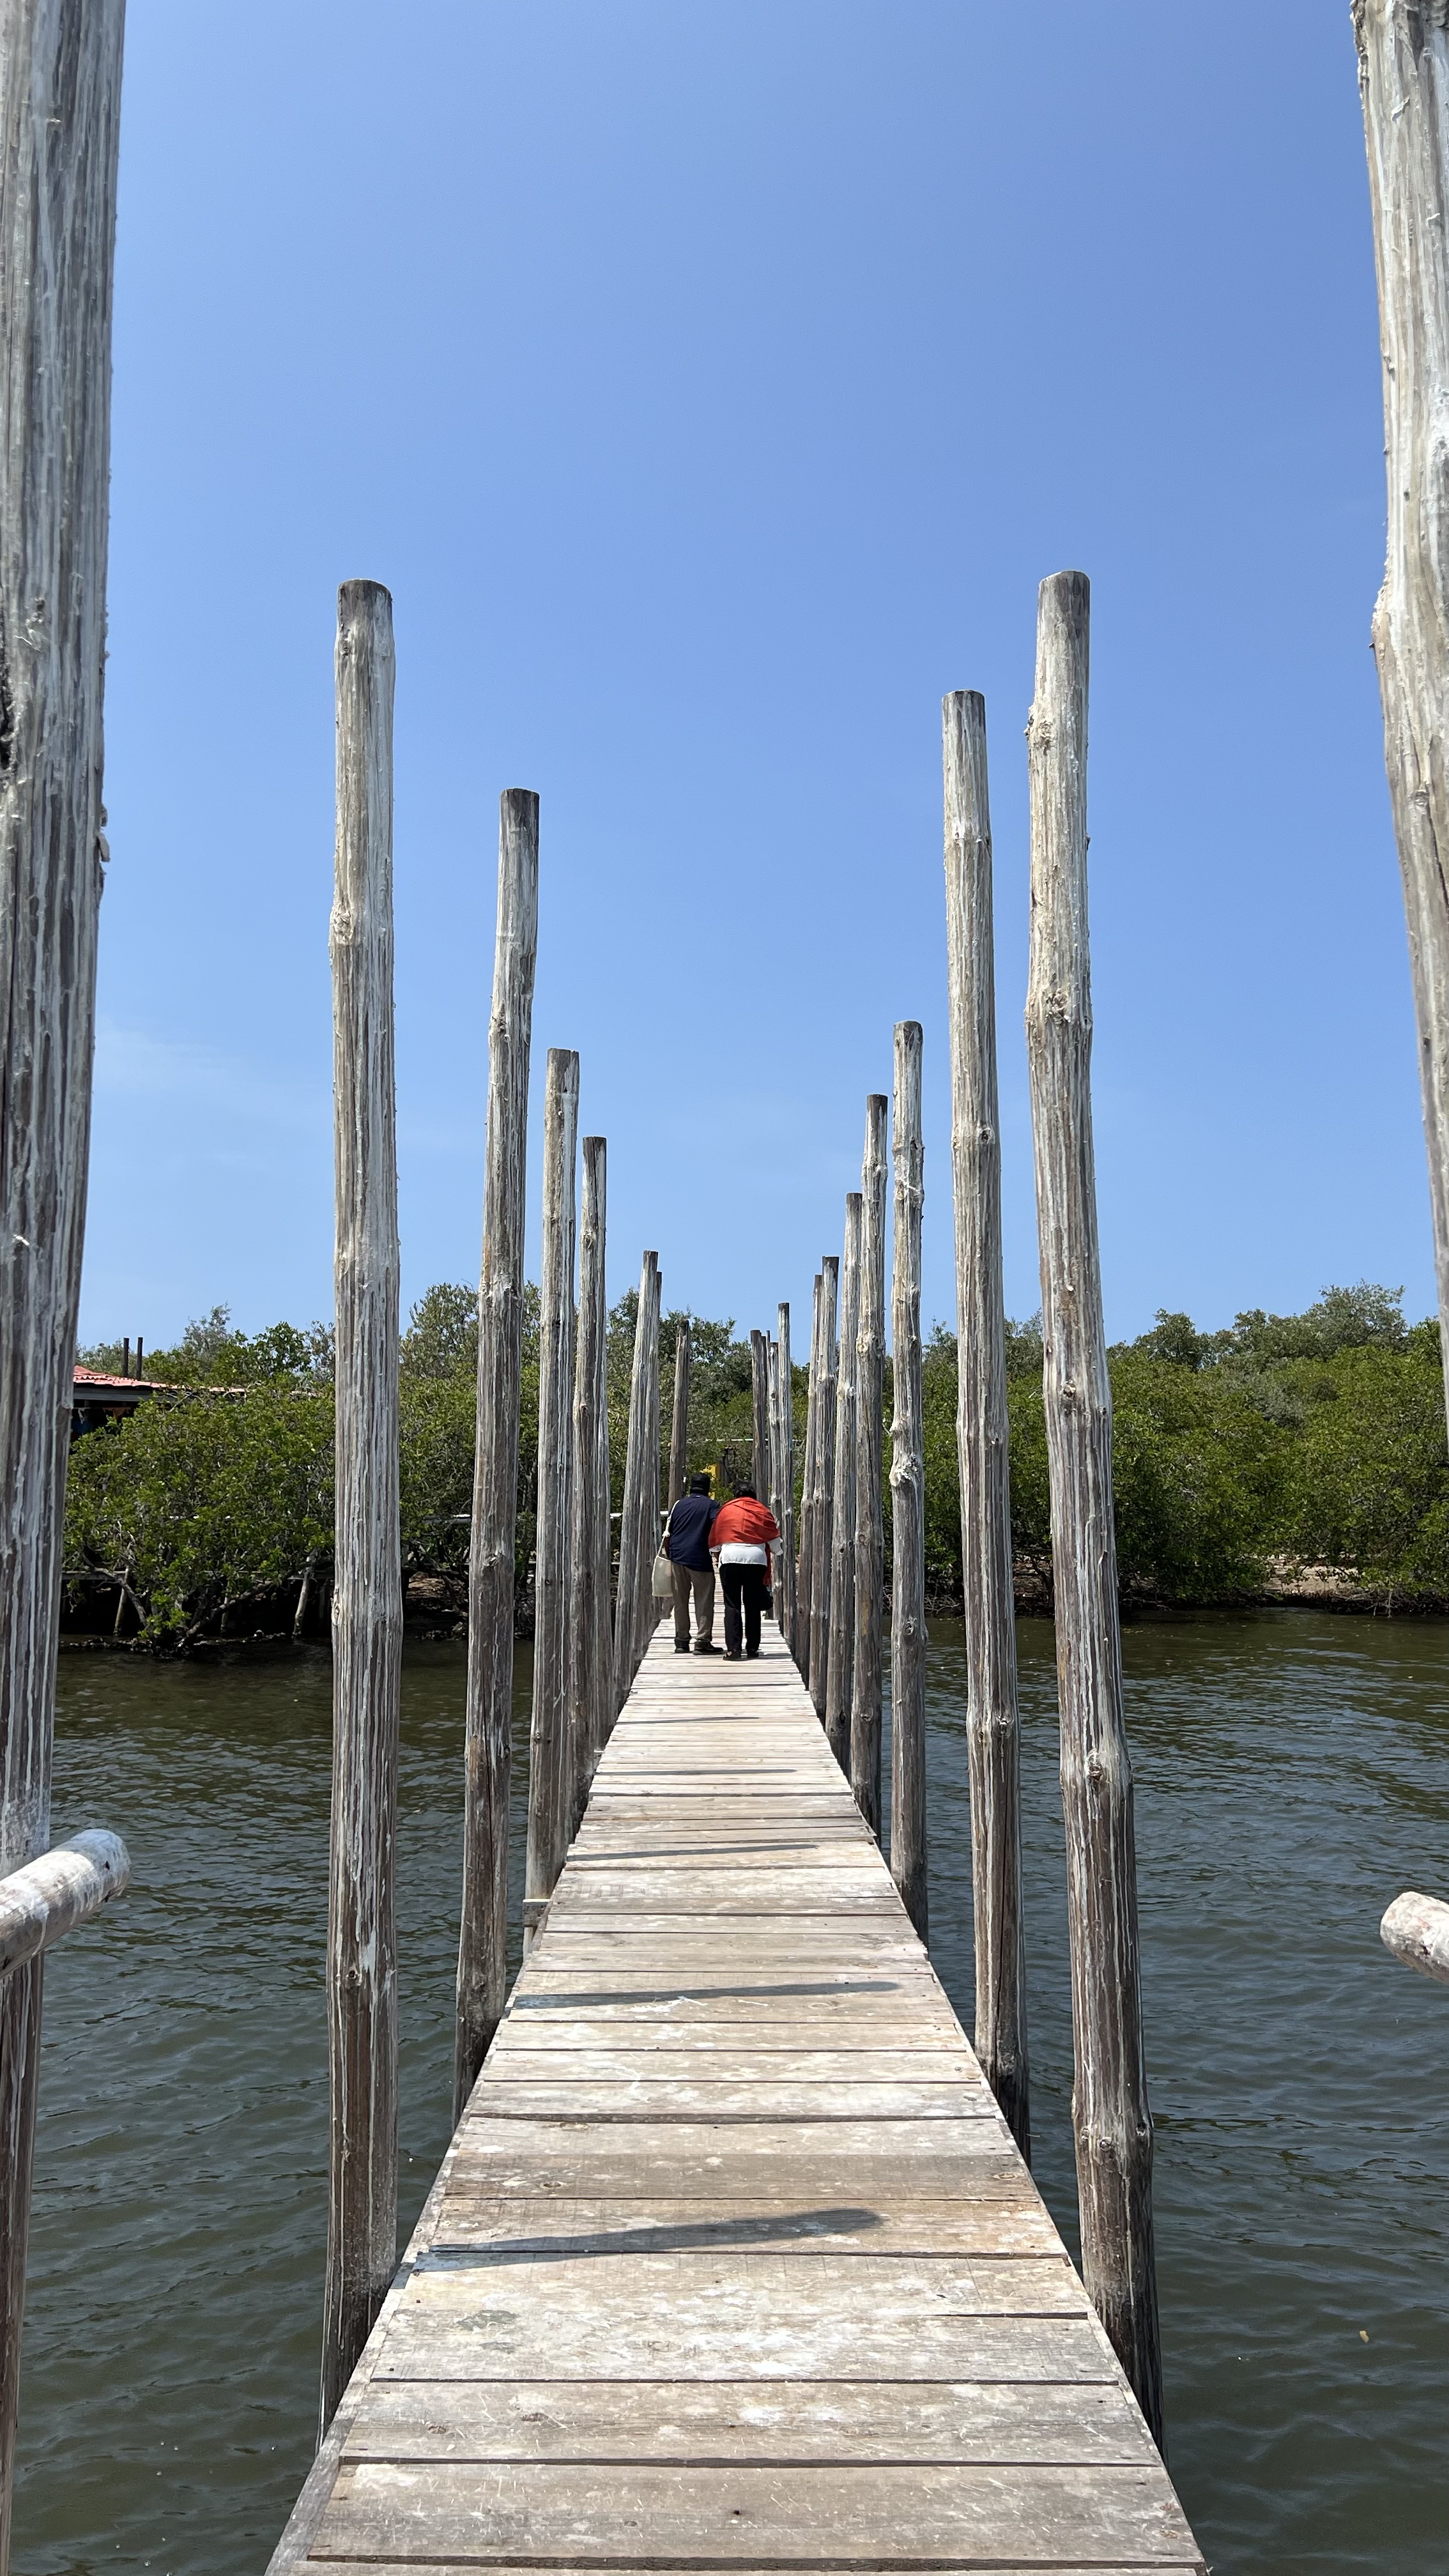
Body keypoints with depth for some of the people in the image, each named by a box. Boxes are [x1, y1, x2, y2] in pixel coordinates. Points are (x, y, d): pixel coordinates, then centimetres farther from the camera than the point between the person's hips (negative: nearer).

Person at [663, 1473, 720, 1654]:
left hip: (678, 1557, 4)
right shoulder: (711, 1505, 3)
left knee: (681, 1601, 10)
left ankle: (681, 1641, 12)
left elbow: (667, 1535, 14)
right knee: (704, 1601, 0)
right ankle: (703, 1642, -4)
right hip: (700, 1558, -4)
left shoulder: (679, 1504, 15)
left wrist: (669, 1555, 22)